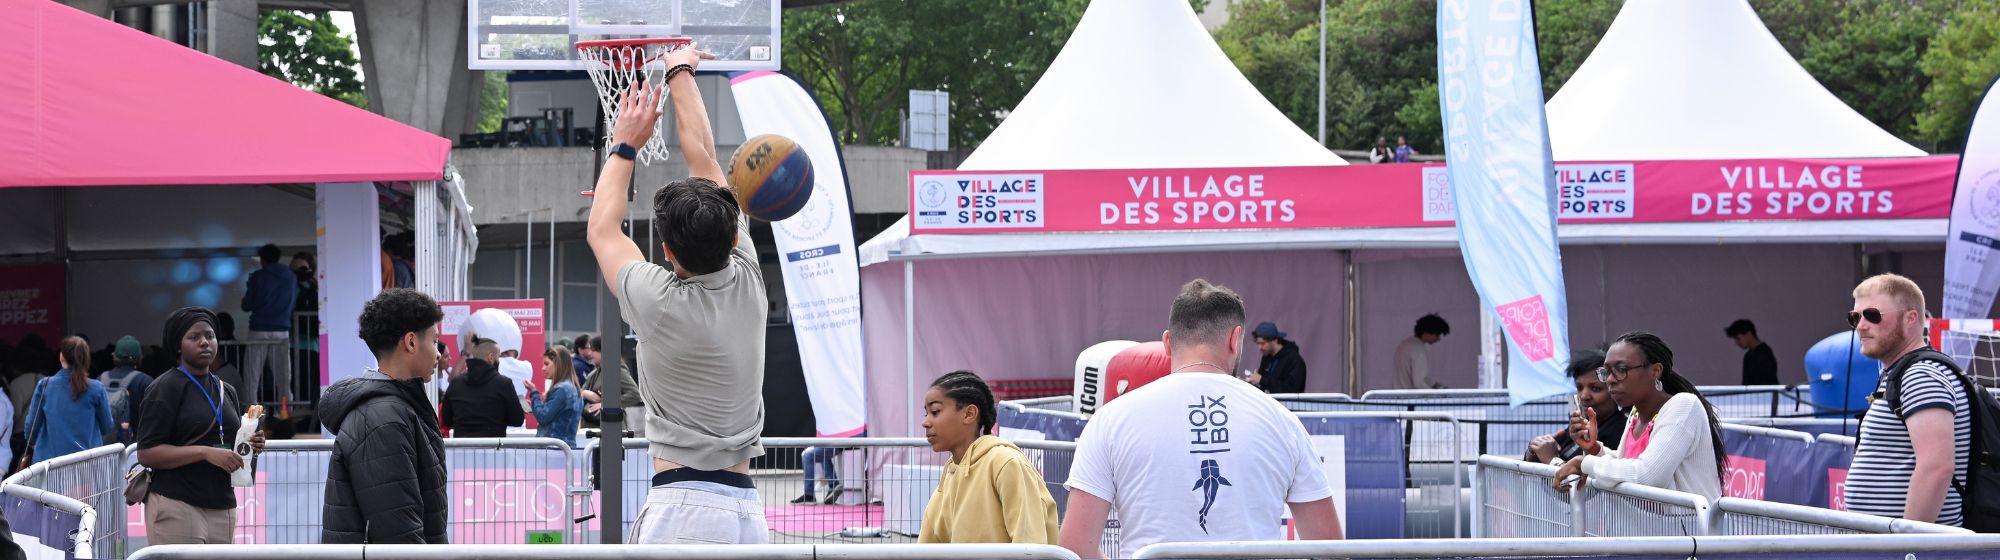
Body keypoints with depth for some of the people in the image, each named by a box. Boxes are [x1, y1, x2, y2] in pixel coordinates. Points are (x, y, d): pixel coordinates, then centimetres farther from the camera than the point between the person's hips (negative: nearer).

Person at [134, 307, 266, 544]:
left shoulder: (227, 391, 20)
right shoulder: (166, 388, -2)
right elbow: (147, 453, -10)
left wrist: (249, 447, 7)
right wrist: (206, 452, -18)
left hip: (222, 507, 6)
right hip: (177, 507, -6)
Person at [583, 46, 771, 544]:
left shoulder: (657, 302, -7)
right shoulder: (748, 285, 4)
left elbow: (601, 230, 14)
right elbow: (703, 159, 16)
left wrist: (624, 147, 26)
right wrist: (681, 72, 26)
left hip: (680, 505, -5)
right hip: (746, 508, 5)